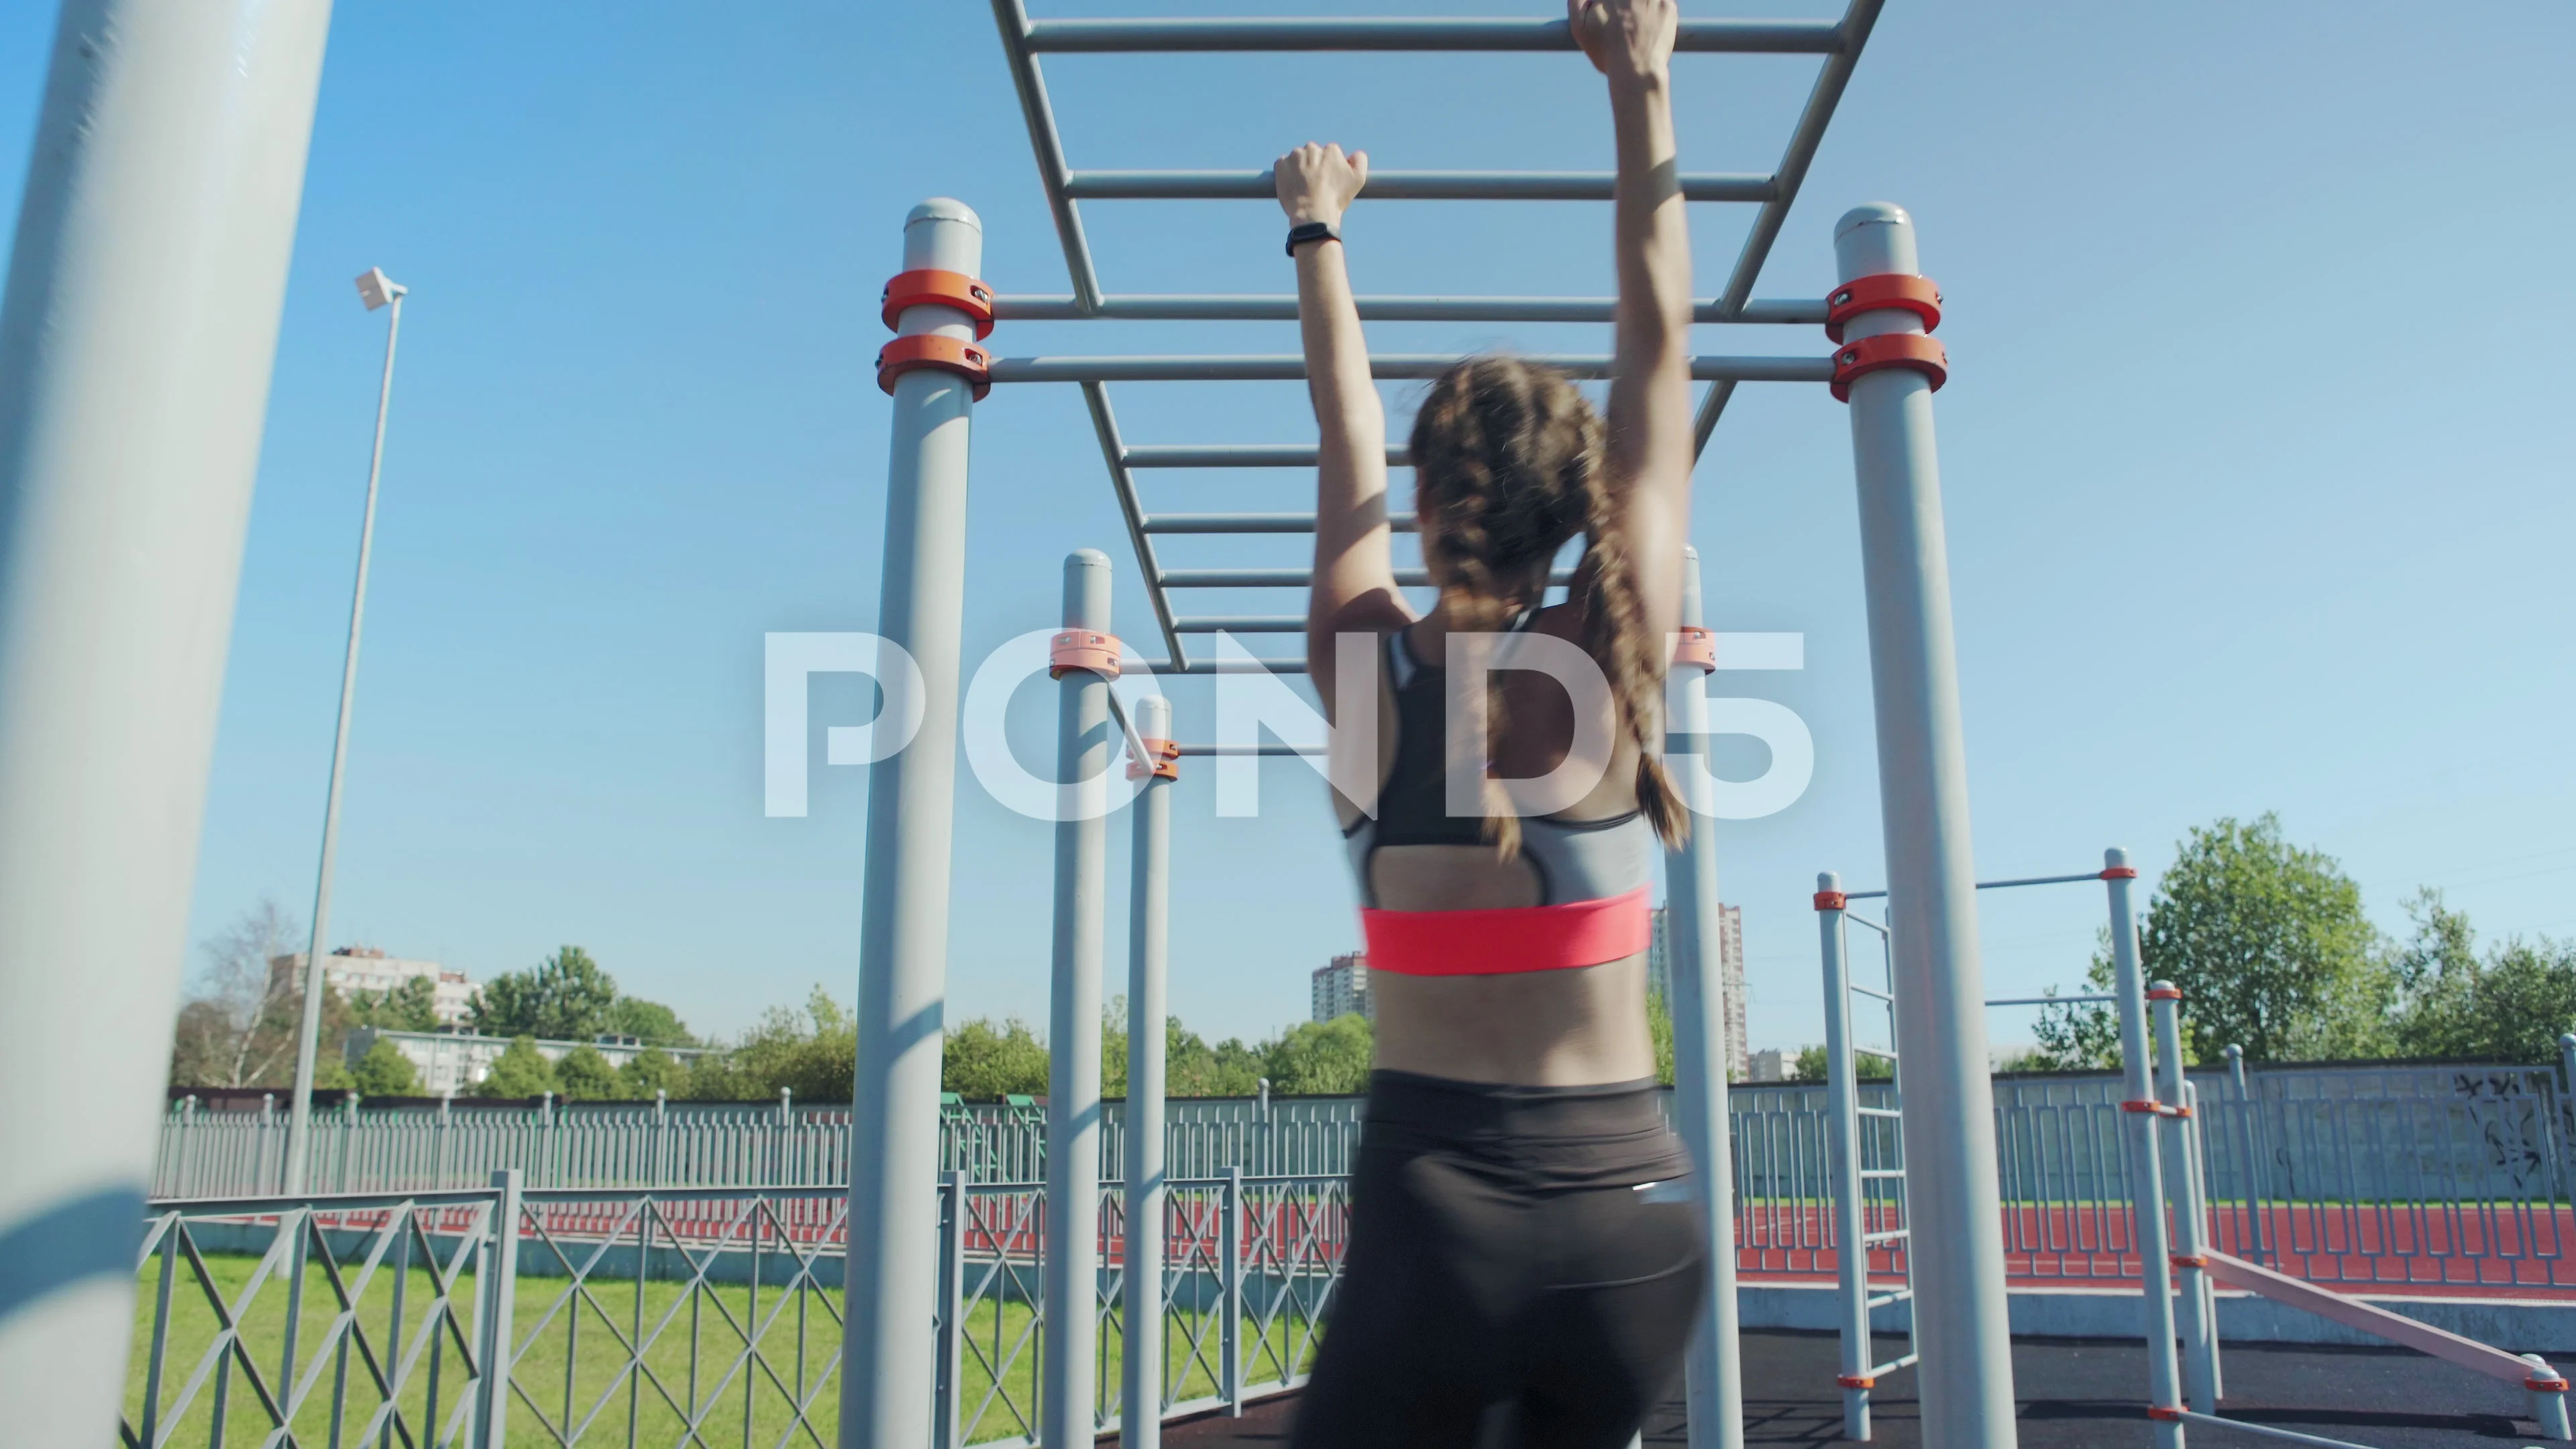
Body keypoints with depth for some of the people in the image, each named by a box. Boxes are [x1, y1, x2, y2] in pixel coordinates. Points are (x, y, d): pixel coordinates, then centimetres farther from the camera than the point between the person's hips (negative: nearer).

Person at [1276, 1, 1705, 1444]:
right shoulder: (1619, 657, -5)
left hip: (1437, 1210, -2)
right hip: (1637, 1208, 2)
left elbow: (1344, 420, 11)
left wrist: (1320, 232, 28)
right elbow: (1658, 361, 5)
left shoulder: (1369, 665, -5)